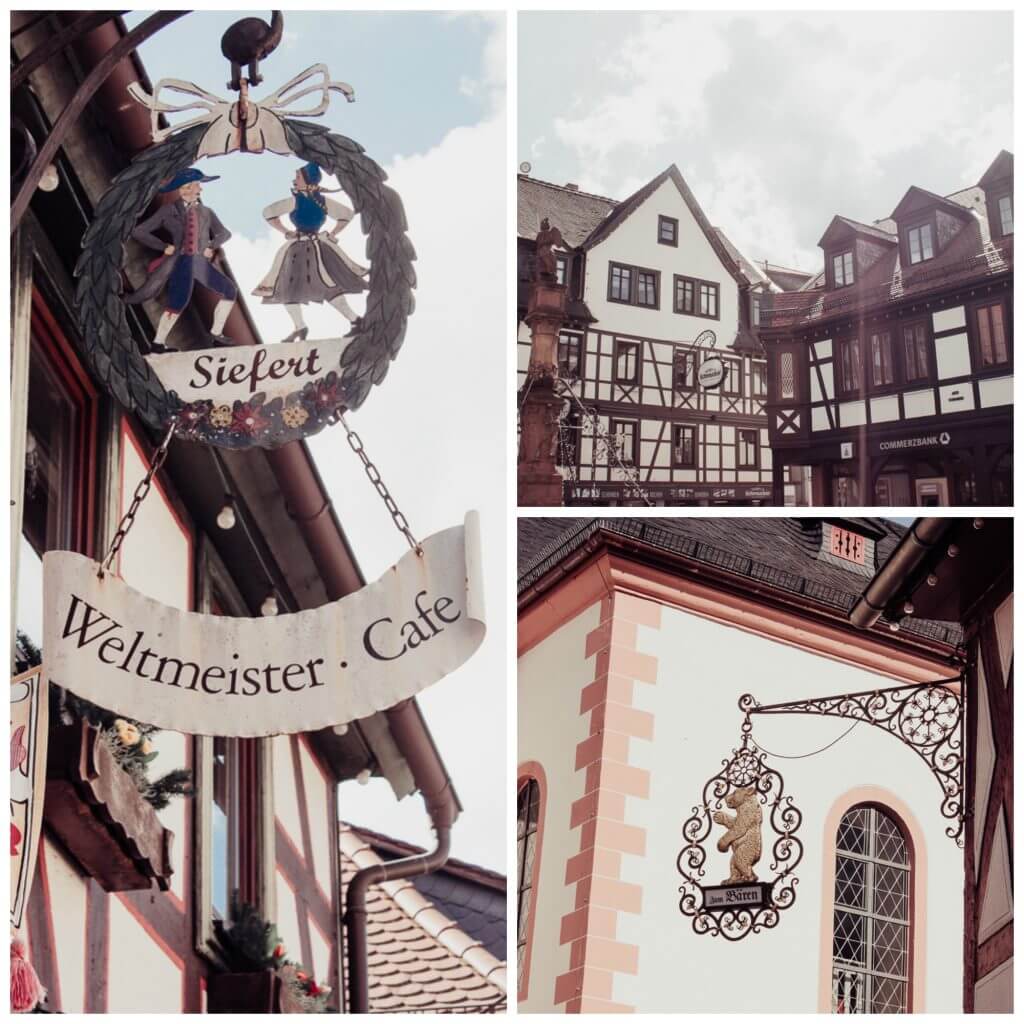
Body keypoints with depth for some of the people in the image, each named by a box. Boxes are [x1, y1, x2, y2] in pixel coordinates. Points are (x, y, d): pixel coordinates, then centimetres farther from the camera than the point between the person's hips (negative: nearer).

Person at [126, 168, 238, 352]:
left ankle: (216, 334, 13)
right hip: (181, 261, -5)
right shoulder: (169, 211, -1)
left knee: (229, 290, 2)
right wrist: (164, 247, -5)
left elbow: (224, 233, 24)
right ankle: (158, 343, -5)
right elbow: (139, 232, -1)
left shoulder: (205, 212, 10)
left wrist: (211, 247, 5)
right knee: (178, 302, -18)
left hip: (201, 261, 5)